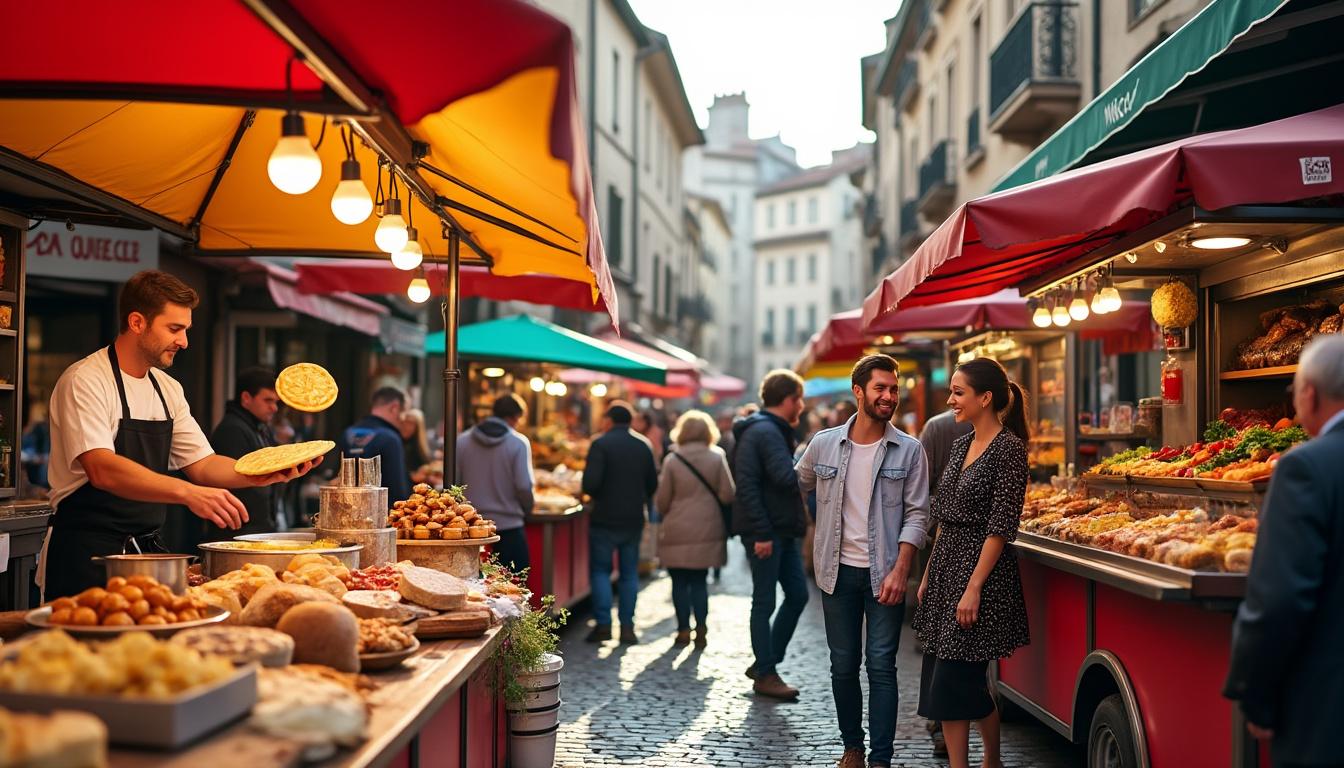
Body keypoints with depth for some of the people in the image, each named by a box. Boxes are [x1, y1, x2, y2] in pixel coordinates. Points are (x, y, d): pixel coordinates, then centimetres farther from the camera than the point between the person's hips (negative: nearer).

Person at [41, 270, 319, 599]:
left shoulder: (168, 389, 11)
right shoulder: (85, 381, -13)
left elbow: (202, 464, 11)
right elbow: (103, 470, -26)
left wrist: (269, 473, -6)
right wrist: (188, 492, -37)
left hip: (146, 548, 7)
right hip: (86, 556, -7)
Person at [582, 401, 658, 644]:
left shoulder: (601, 445, -11)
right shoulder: (643, 446, 5)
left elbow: (590, 483, -19)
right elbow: (652, 484, 8)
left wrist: (595, 496, 1)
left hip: (605, 519, -4)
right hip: (633, 520, 4)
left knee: (600, 570, 6)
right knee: (629, 573, 11)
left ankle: (603, 624, 1)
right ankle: (627, 626, 10)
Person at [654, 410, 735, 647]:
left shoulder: (672, 460, -7)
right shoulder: (717, 458, -5)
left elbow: (662, 501, -3)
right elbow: (728, 494, -6)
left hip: (677, 532, -2)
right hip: (707, 531, 2)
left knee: (680, 582, 10)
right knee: (699, 581, 13)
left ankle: (684, 630, 11)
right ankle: (701, 629, 7)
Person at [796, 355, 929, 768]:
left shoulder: (909, 451, -4)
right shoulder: (823, 444, 1)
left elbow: (916, 514, -5)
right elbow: (795, 487, 17)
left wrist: (900, 571, -14)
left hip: (884, 575, -2)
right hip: (839, 572, 2)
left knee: (881, 667, -1)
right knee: (843, 666, 11)